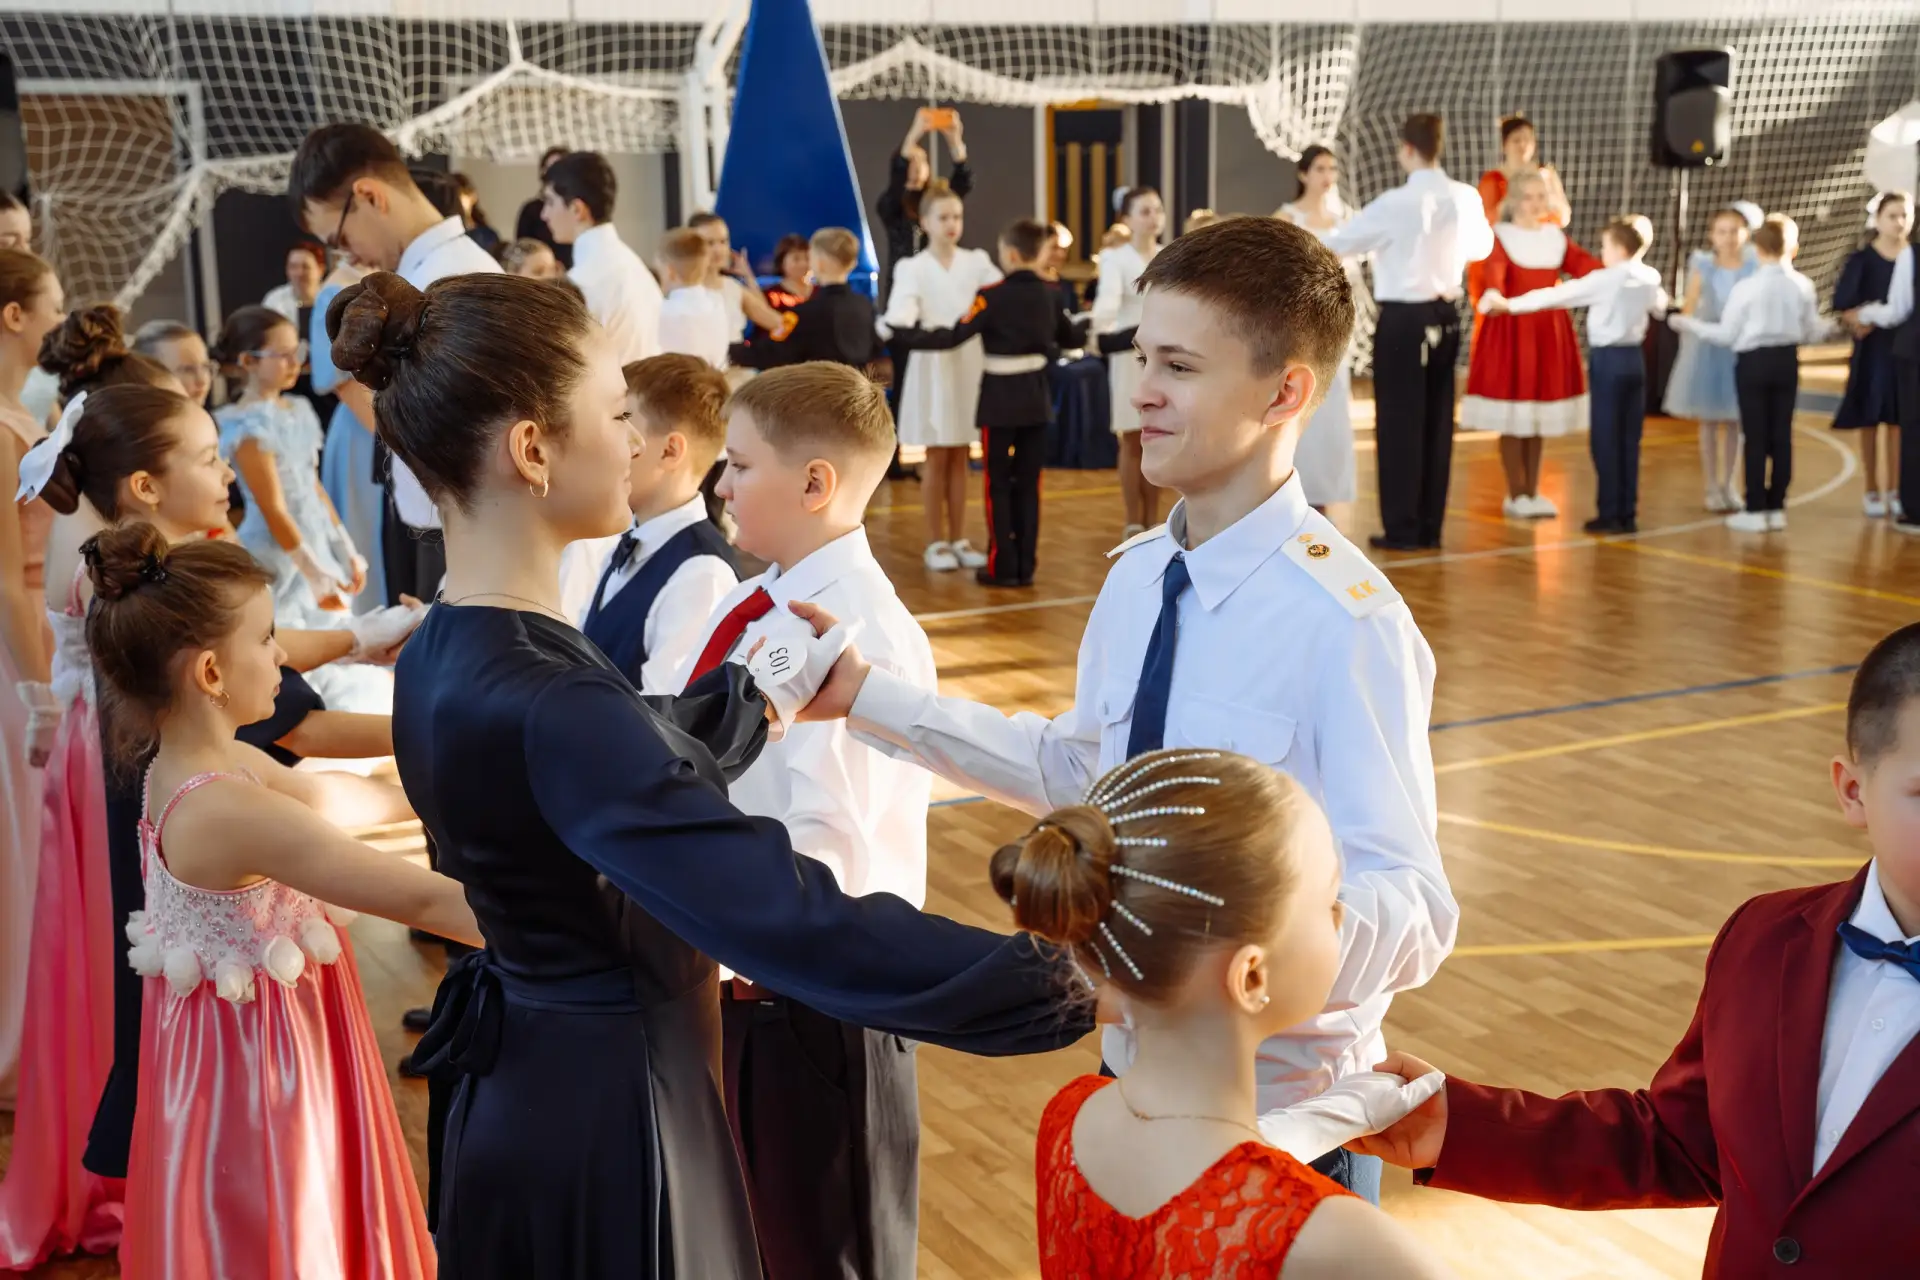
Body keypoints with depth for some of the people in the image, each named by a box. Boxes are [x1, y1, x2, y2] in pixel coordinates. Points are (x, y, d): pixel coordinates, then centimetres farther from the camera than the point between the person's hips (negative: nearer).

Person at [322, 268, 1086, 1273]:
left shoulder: (451, 652, 0)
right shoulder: (541, 704, -31)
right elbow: (794, 922, -35)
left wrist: (763, 697, 29)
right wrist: (1069, 987, -32)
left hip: (526, 1085, 9)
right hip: (606, 1109, -9)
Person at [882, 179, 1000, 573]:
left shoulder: (976, 261, 8)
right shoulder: (913, 268, -2)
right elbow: (901, 310, -19)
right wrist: (904, 325, -41)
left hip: (970, 365, 3)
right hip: (932, 367, -3)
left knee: (960, 458, 8)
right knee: (937, 458, 2)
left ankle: (958, 541, 15)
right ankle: (935, 543, 10)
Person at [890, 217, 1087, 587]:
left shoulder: (992, 296, -14)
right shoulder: (1049, 294, 3)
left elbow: (952, 337, -16)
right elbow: (1072, 338, 16)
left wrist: (902, 334, -10)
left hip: (1000, 396, -5)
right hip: (1036, 395, 5)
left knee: (999, 484, 4)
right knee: (1028, 483, 9)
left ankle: (1003, 567, 4)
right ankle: (1025, 566, 11)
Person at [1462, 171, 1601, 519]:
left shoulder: (1557, 237, 11)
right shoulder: (1500, 236, -5)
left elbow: (1584, 264, 2)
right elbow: (1493, 270, -23)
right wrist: (1493, 294, -45)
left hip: (1550, 331, 5)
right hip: (1511, 329, -5)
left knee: (1541, 418, 9)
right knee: (1512, 420, -2)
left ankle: (1532, 492, 18)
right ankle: (1515, 495, 8)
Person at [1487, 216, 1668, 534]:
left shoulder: (1604, 280, -11)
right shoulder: (1649, 278, 7)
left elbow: (1557, 295, -12)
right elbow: (1661, 307, 28)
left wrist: (1509, 304, -9)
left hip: (1608, 359, -6)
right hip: (1634, 358, 6)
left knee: (1604, 438, -1)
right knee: (1628, 438, 8)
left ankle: (1609, 514, 0)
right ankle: (1627, 514, 9)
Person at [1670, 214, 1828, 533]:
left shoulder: (1746, 288, -12)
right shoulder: (1802, 286, -1)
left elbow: (1726, 334, -6)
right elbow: (1813, 332, 10)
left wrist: (1689, 324, 6)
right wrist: (1827, 324, 33)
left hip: (1753, 362, -4)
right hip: (1787, 361, 4)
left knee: (1755, 437, 1)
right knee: (1781, 435, 9)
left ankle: (1755, 510, 3)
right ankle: (1777, 507, 14)